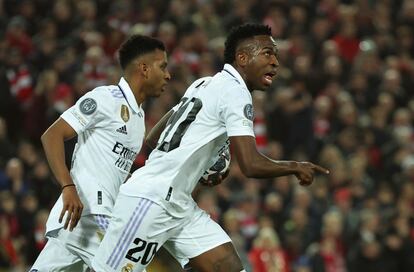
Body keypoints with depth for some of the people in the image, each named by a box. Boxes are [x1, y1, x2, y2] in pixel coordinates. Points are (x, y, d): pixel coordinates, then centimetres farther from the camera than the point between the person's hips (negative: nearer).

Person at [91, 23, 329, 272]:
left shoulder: (204, 84, 16)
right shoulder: (236, 93, -12)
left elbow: (153, 138, 23)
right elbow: (251, 165, -21)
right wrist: (295, 167, -5)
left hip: (178, 205, 10)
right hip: (151, 202, -10)